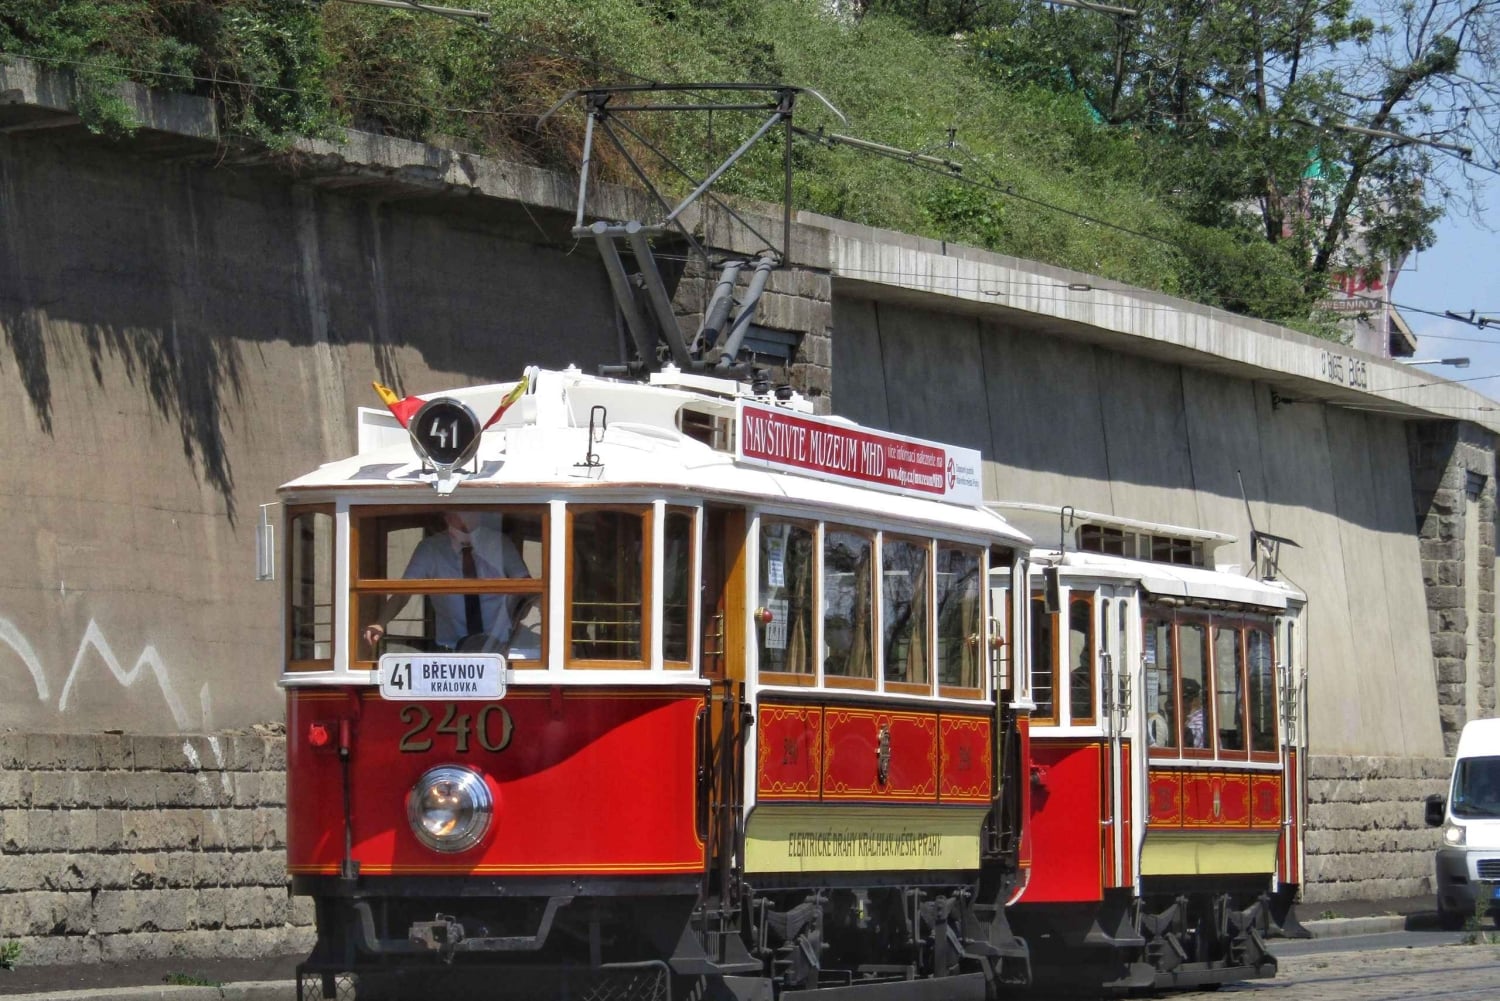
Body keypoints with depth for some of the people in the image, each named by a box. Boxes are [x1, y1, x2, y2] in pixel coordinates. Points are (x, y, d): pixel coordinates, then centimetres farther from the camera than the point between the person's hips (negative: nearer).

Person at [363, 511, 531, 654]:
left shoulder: (499, 543, 3)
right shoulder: (429, 550, 2)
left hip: (500, 647, -2)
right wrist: (380, 624, -23)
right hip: (451, 651, 2)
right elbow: (401, 591, -5)